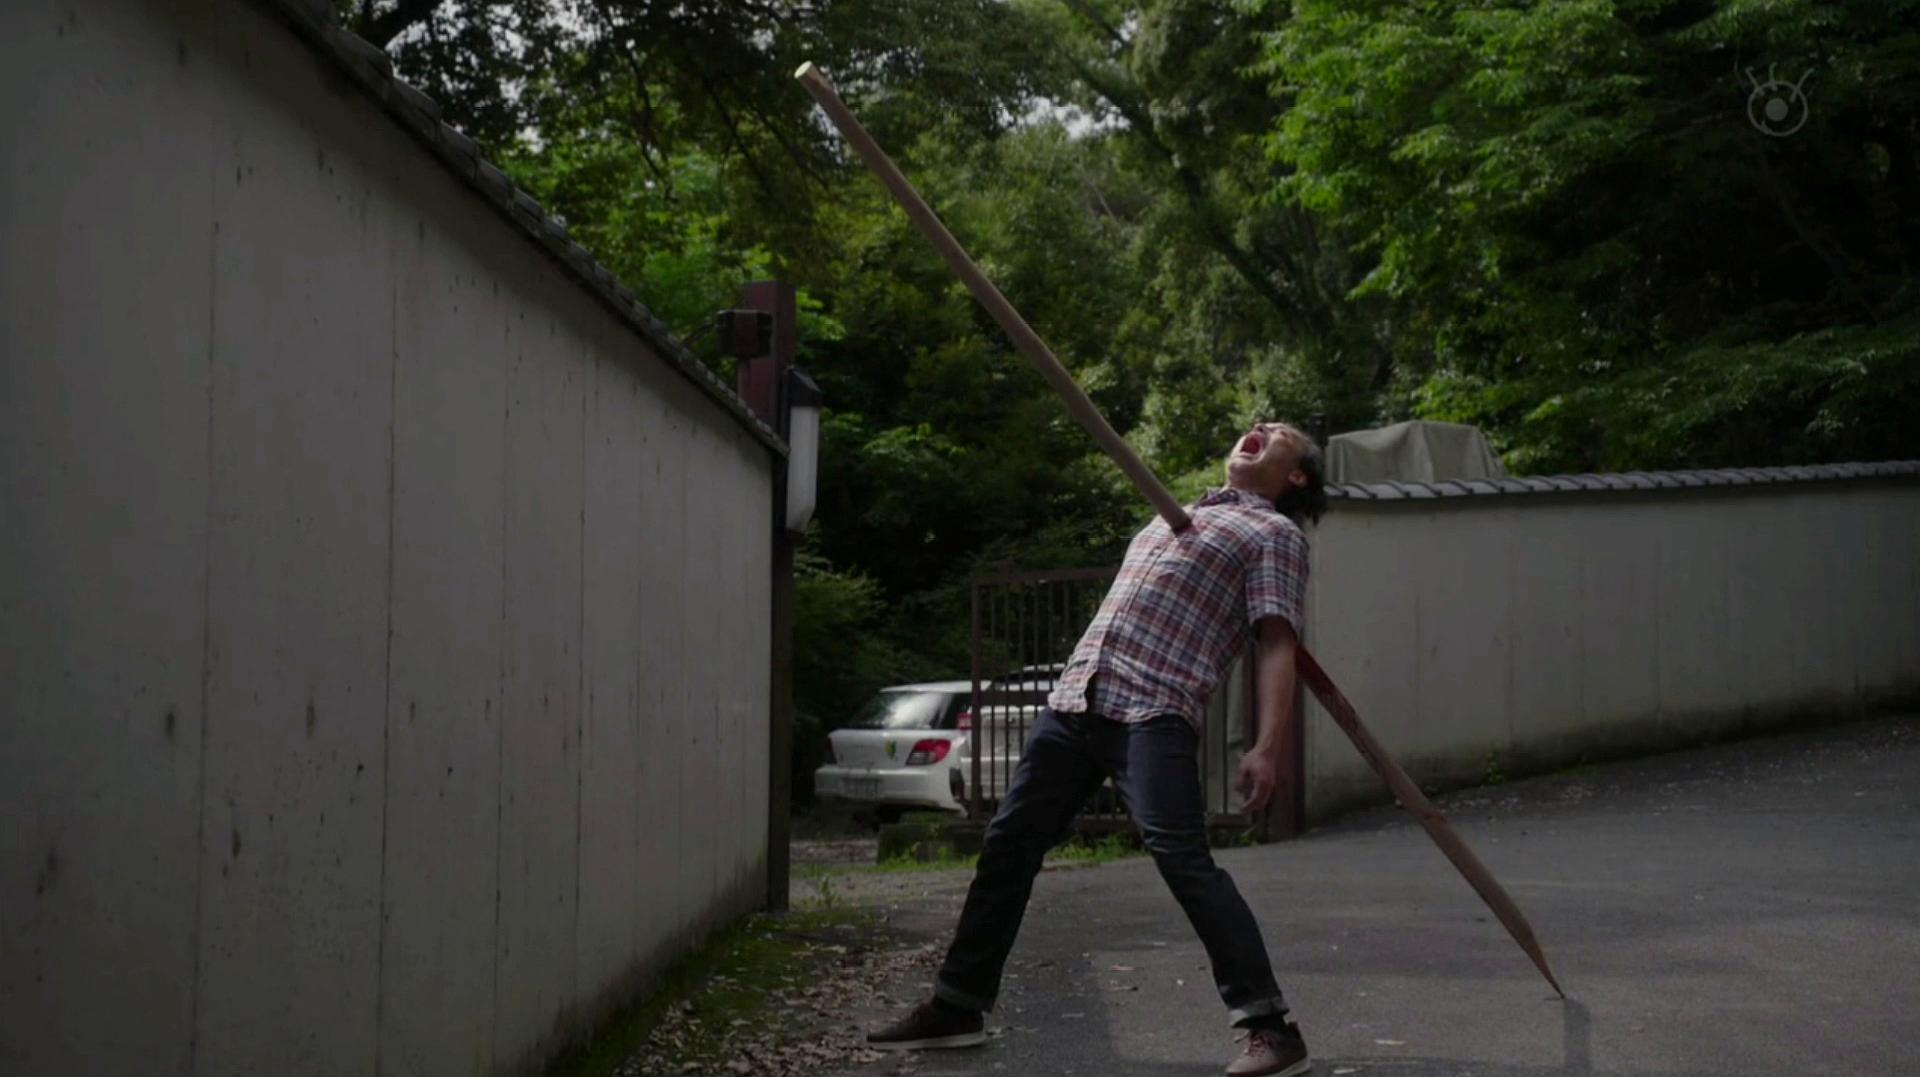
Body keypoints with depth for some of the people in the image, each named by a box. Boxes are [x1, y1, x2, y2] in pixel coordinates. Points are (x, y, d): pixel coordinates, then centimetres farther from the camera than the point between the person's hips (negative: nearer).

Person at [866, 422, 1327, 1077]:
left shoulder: (1275, 533, 6)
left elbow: (1276, 647, -6)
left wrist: (1267, 747, -19)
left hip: (1154, 713, -7)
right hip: (1074, 699, 8)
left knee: (1181, 857, -22)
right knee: (1009, 843, 8)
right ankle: (959, 1006, 19)